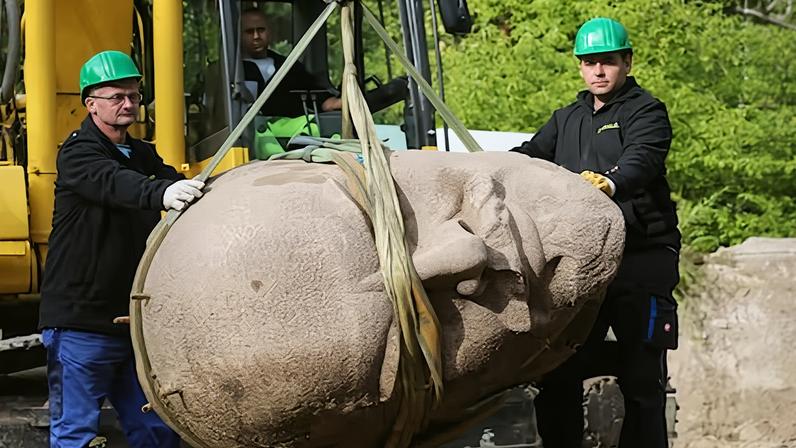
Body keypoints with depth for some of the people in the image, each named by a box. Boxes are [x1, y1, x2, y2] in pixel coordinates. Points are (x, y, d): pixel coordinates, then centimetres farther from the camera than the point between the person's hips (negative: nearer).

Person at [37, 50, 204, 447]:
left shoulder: (141, 154, 16)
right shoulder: (78, 153, -10)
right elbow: (113, 183, -31)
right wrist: (161, 193, -50)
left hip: (133, 320, 7)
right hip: (80, 323, -7)